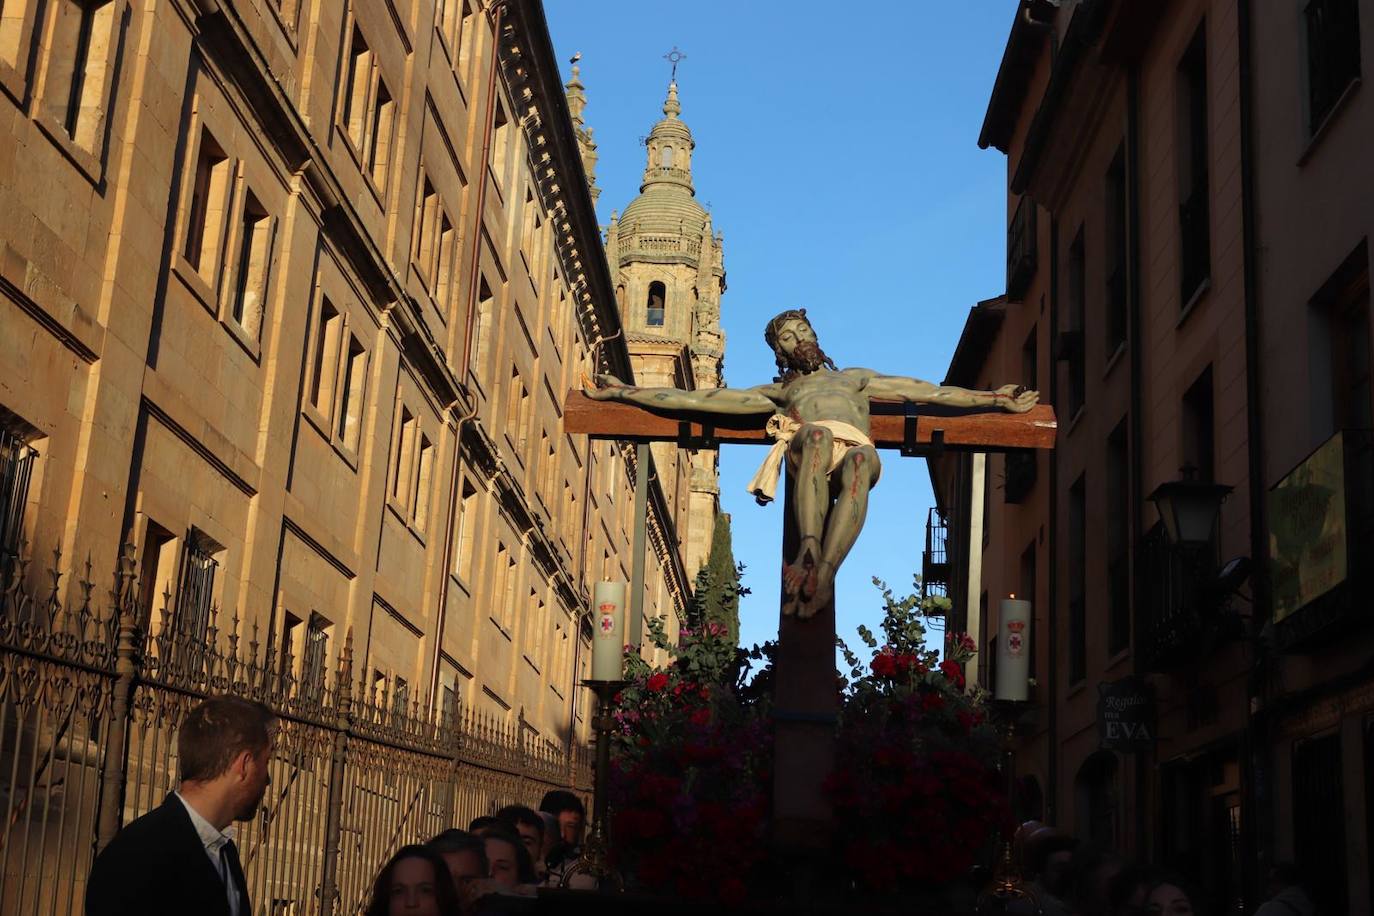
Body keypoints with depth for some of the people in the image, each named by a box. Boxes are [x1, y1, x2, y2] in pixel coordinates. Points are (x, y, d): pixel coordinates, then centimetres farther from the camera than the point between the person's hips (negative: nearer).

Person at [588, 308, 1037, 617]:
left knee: (859, 461, -37)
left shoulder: (855, 378, 41)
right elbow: (699, 398, 29)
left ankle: (823, 572, -51)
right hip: (806, 453, -1)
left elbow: (929, 392, 34)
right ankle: (809, 551, -51)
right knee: (818, 433, -37)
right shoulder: (777, 392, 36)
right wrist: (625, 392, 21)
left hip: (856, 452, 1)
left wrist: (995, 398, 26)